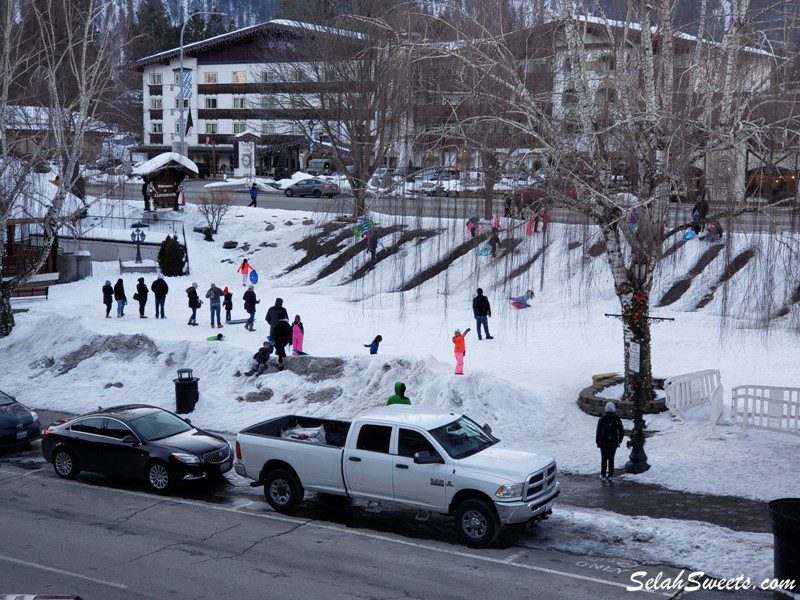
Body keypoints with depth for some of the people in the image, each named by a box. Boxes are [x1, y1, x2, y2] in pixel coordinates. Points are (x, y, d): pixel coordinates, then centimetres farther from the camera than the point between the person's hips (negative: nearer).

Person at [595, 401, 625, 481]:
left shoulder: (602, 419, -9)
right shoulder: (617, 419, -5)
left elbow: (598, 432, -7)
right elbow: (621, 432, -2)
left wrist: (597, 442, 2)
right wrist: (619, 441, 10)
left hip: (603, 442, -1)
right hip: (613, 443, 1)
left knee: (604, 459, 9)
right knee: (611, 459, 12)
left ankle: (603, 475, 12)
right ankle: (610, 475, 16)